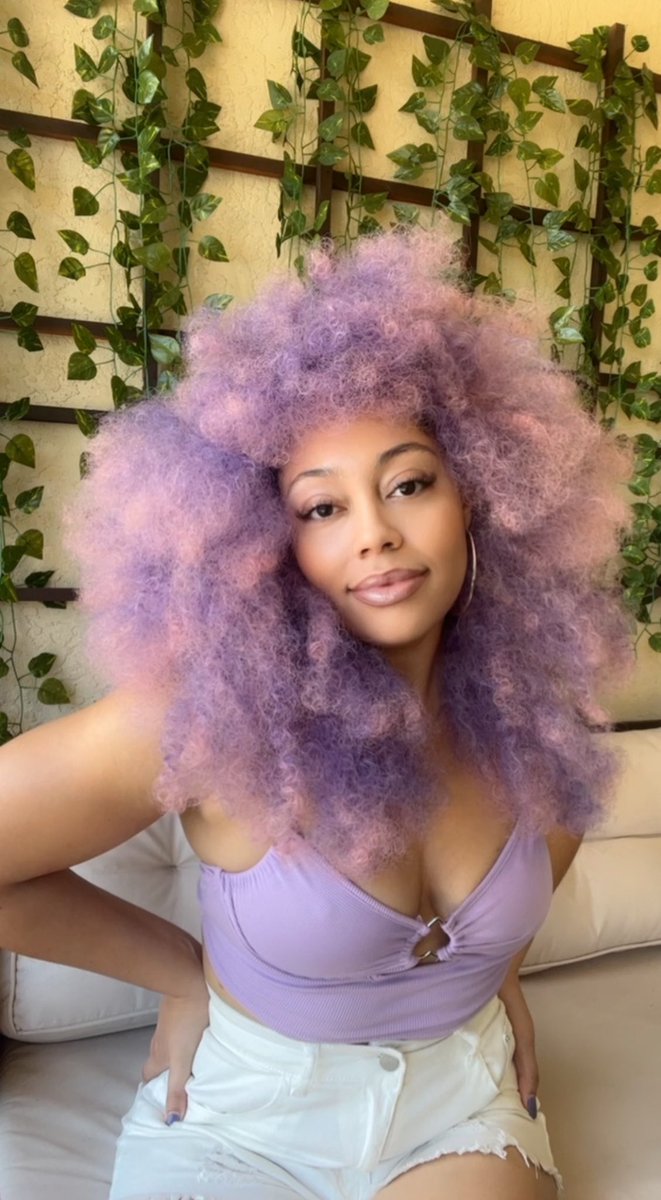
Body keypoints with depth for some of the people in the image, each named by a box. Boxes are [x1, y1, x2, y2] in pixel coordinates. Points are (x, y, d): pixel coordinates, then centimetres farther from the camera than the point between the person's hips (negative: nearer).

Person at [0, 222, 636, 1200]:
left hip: (461, 1101, 2)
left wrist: (499, 964, 6)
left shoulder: (533, 708, -11)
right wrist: (183, 972, -9)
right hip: (239, 1113, -1)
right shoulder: (213, 714, -24)